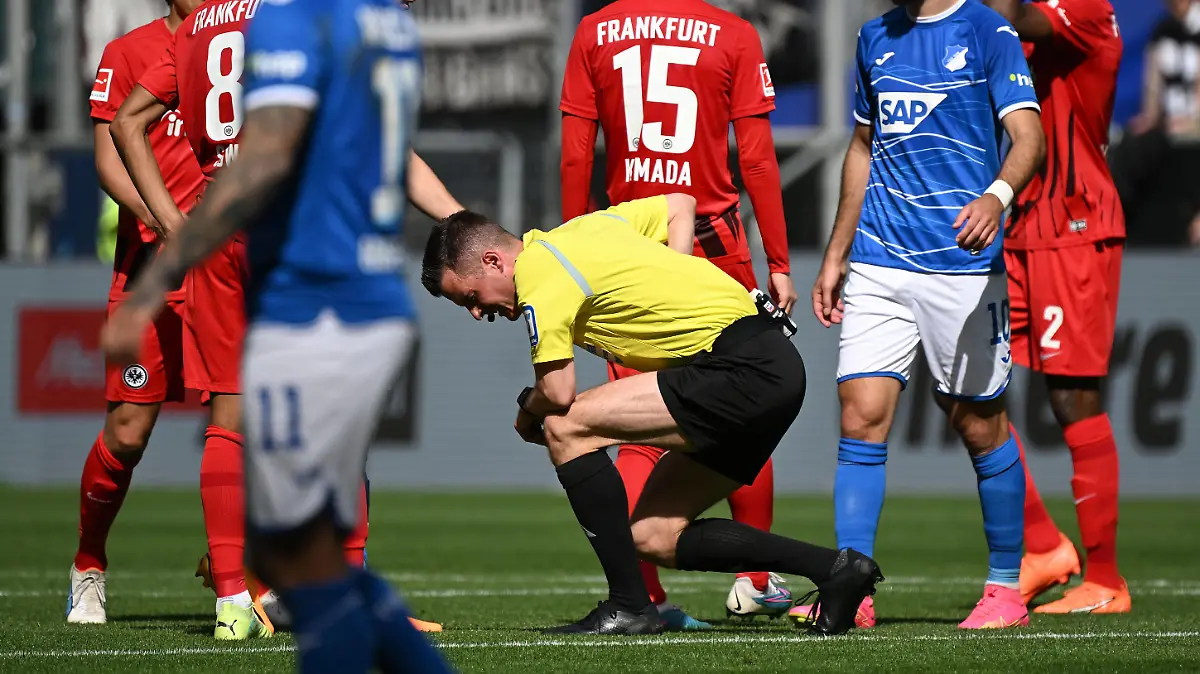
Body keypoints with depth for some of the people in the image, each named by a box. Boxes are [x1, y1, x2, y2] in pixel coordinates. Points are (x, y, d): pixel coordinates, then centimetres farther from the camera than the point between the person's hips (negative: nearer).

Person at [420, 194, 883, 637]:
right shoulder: (585, 228, 16)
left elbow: (557, 392, -17)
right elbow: (680, 206, 30)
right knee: (653, 537, 9)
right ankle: (834, 568, 8)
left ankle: (628, 605, -11)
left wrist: (526, 419, 6)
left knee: (566, 428, -14)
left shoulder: (539, 273, -11)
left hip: (745, 370, -10)